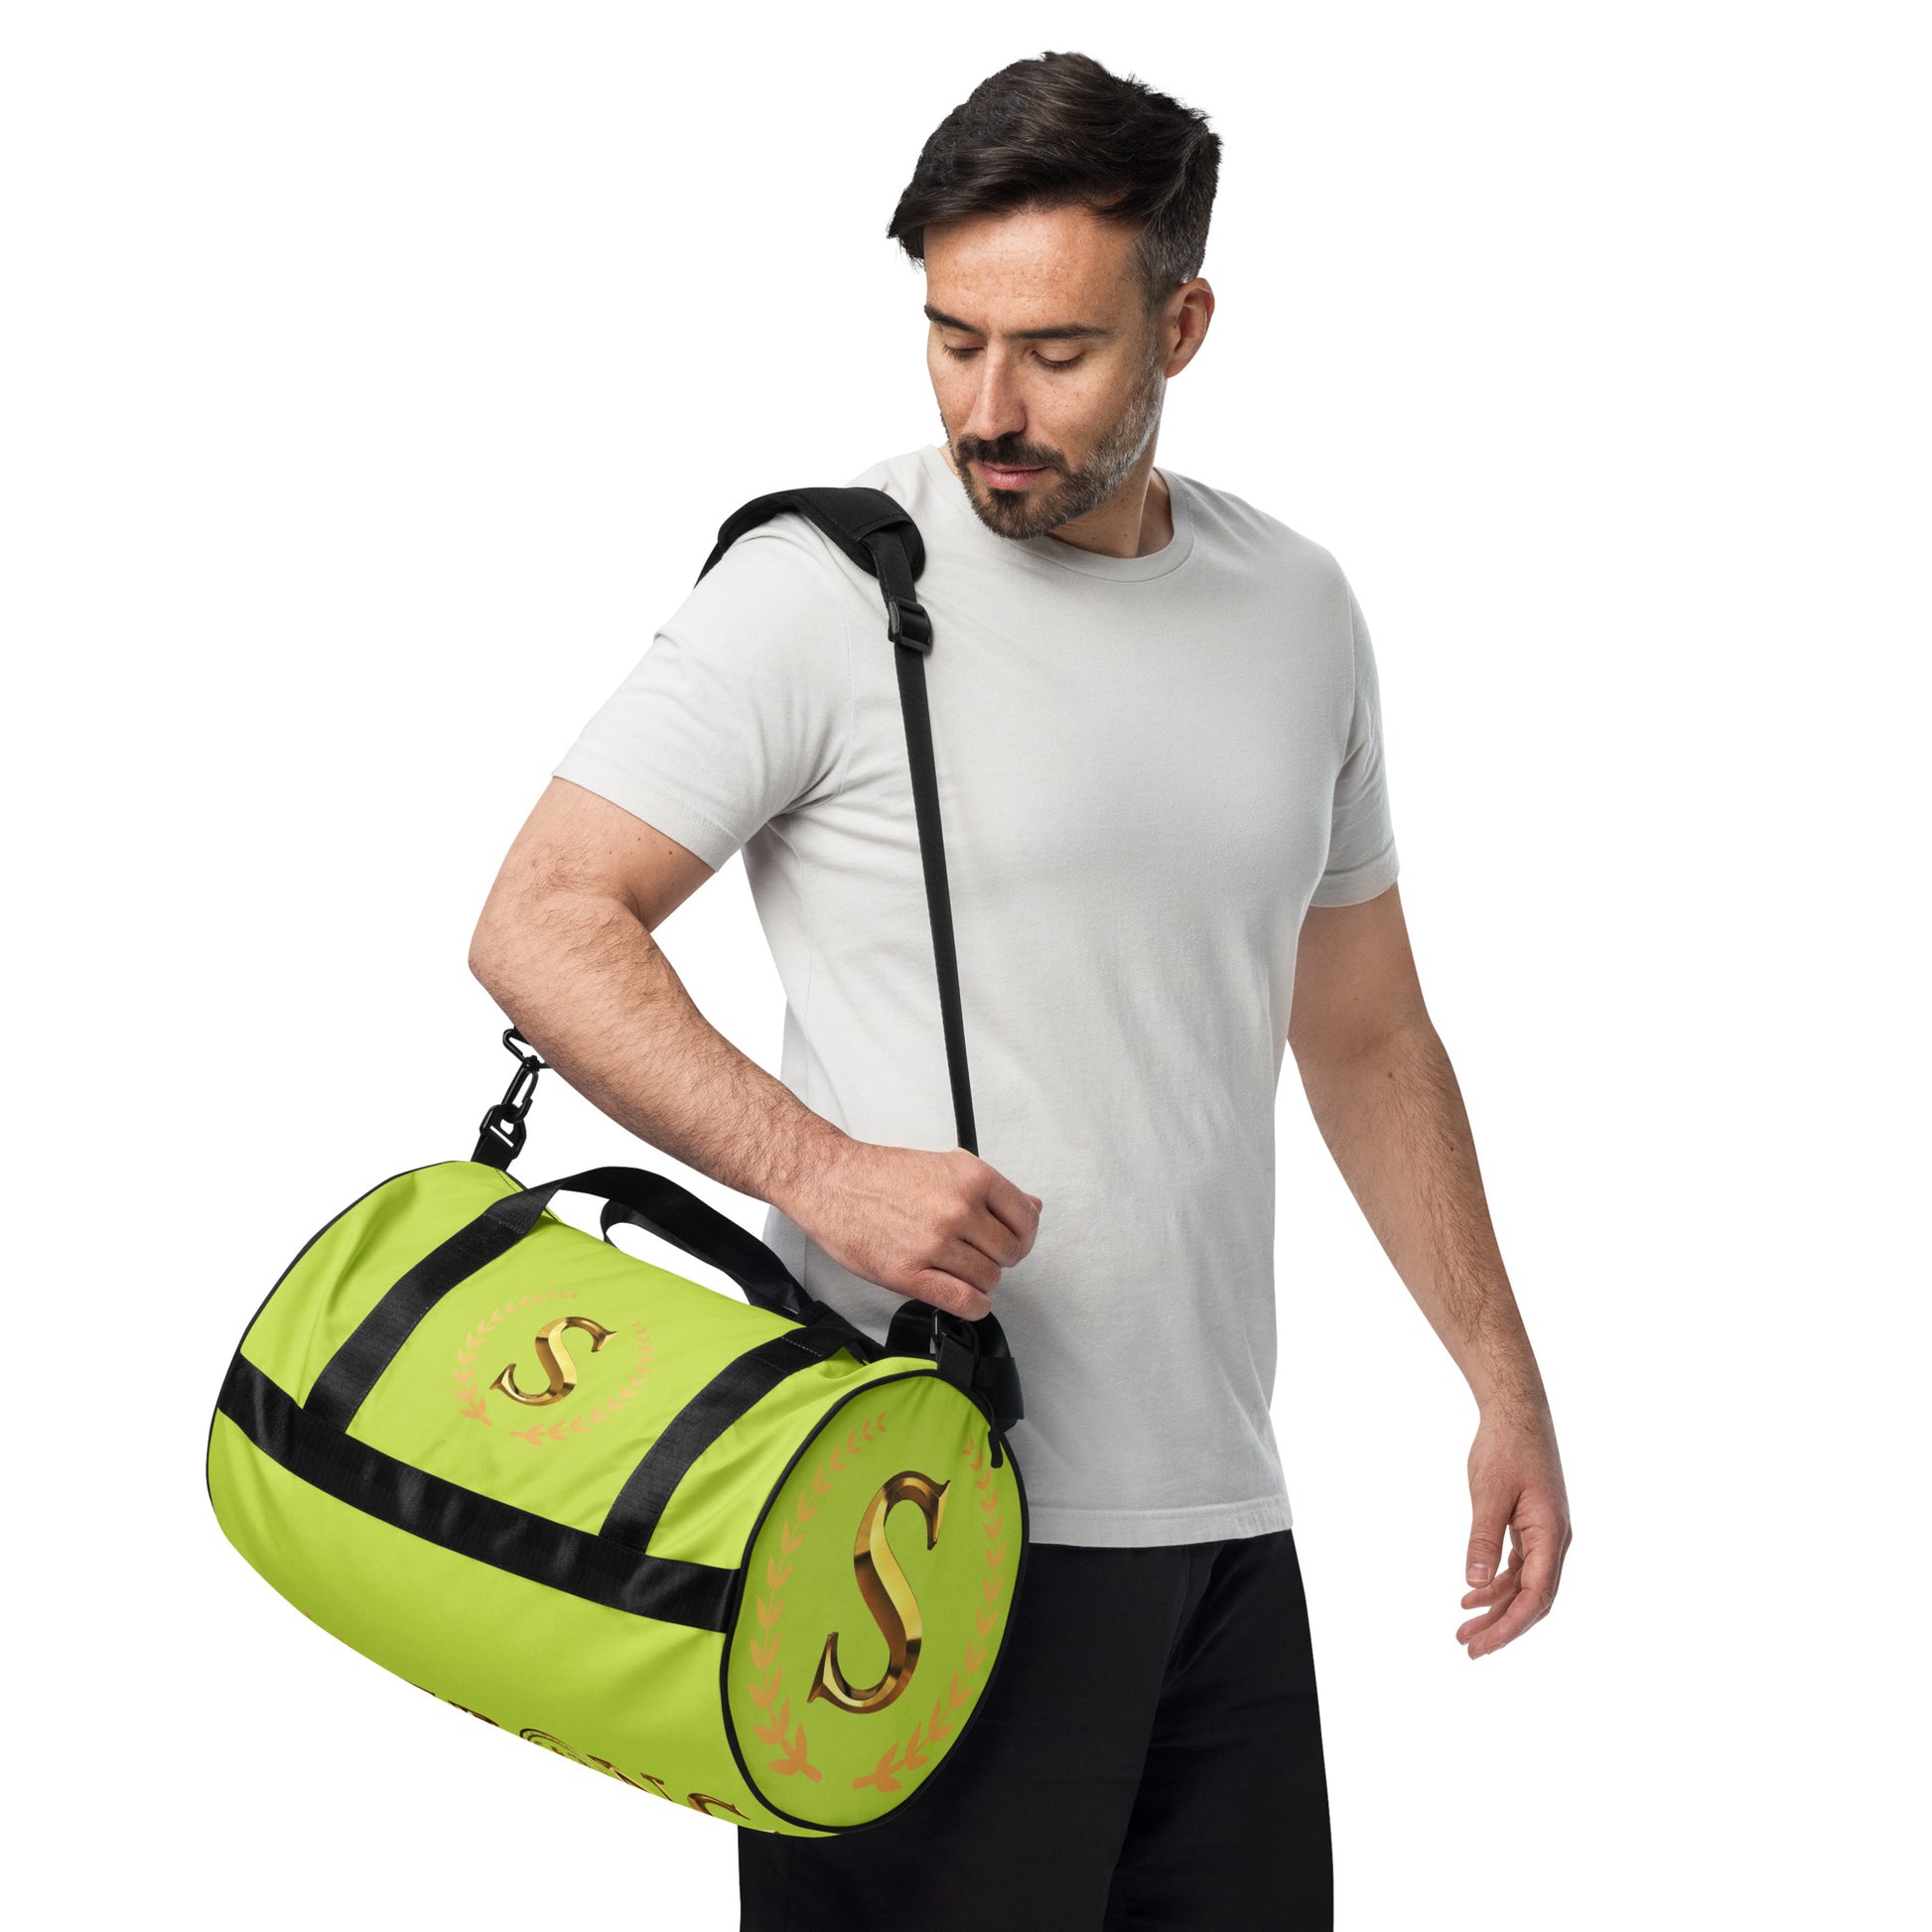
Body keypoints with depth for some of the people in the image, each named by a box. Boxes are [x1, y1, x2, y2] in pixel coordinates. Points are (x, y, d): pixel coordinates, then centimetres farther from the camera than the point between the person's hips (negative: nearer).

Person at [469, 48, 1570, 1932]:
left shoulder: (1300, 612, 11)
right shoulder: (827, 590, -7)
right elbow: (540, 924, -9)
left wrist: (1506, 1381, 16)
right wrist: (816, 1165, -22)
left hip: (1221, 1511, 6)